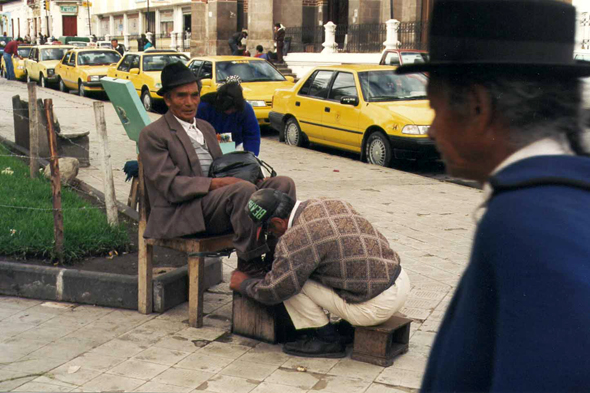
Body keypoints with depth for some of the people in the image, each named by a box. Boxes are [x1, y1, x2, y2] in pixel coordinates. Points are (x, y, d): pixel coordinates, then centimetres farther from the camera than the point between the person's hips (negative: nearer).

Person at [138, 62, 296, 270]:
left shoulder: (206, 127, 25)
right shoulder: (152, 134, -1)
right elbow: (170, 186, -11)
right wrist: (216, 183, -21)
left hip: (218, 199, 8)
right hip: (183, 212, -7)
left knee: (283, 183, -13)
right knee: (244, 189, -34)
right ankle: (249, 265, -25)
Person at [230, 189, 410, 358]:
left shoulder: (294, 239, -17)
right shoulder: (332, 203, 7)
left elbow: (272, 291, -10)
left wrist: (244, 283, 11)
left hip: (375, 306, -8)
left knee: (290, 279, -3)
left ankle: (327, 340, 6)